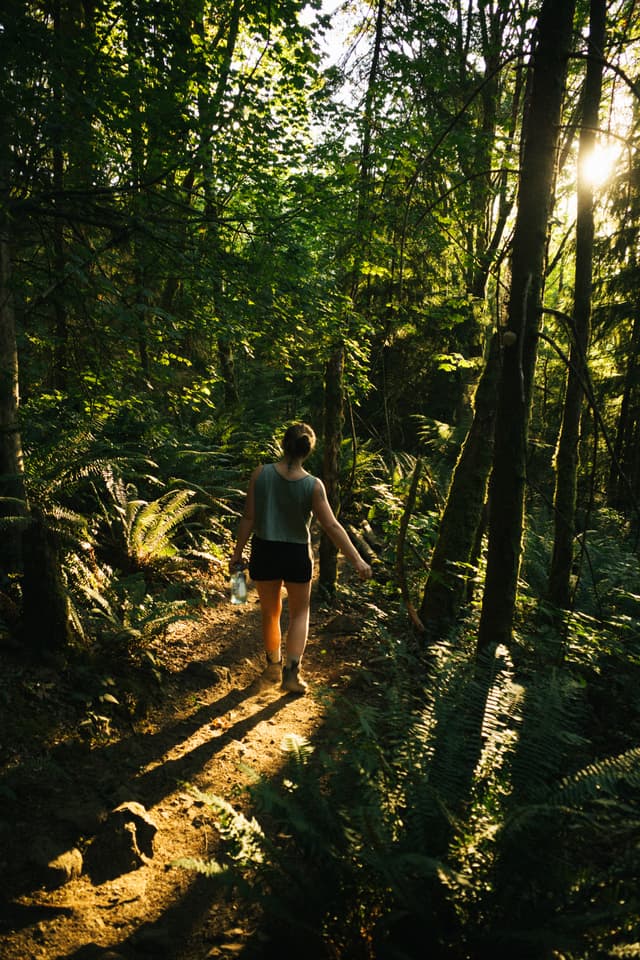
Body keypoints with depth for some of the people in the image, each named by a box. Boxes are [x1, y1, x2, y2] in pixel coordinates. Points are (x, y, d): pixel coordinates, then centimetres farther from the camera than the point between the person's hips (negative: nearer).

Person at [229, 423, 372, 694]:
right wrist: (357, 561, -9)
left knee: (270, 611, 22)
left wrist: (238, 552, 3)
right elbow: (332, 526, -15)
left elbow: (248, 518, -9)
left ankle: (273, 666, 40)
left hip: (264, 552, 1)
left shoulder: (261, 474, -12)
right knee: (300, 613, 20)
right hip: (297, 555, -1)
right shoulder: (313, 485, -15)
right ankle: (291, 673, 10)